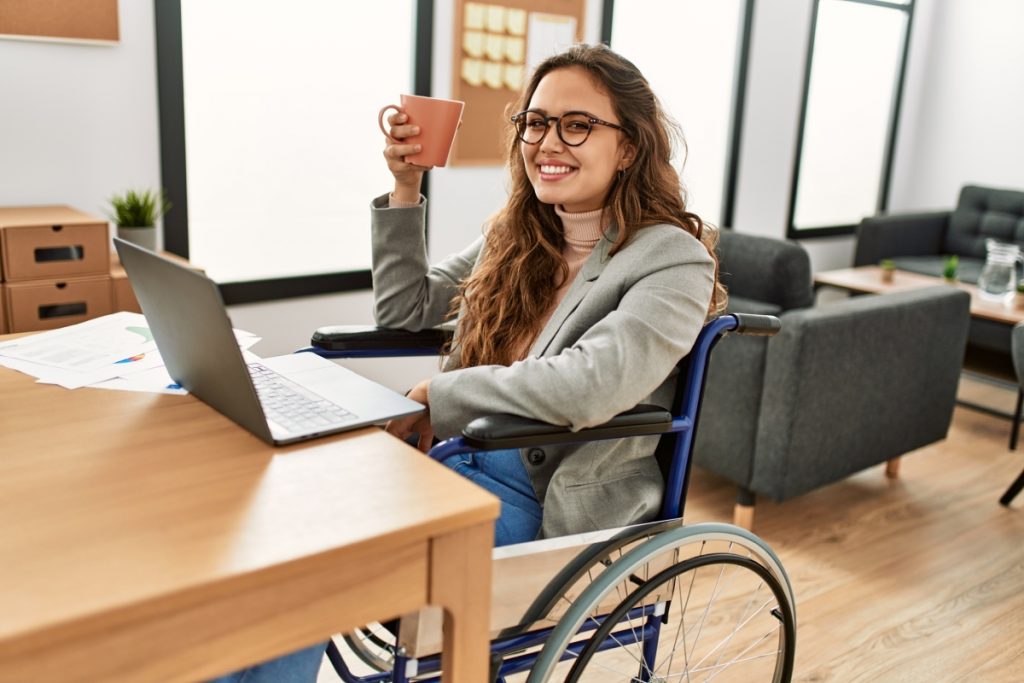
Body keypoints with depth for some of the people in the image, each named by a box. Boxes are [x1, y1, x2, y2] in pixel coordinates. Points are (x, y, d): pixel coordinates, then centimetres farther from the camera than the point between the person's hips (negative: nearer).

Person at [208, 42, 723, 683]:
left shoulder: (673, 260, -11)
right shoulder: (515, 236, 10)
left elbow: (590, 385, -28)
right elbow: (404, 308, 19)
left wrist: (437, 394, -18)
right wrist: (406, 189, 6)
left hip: (551, 501, -6)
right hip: (459, 456, 6)